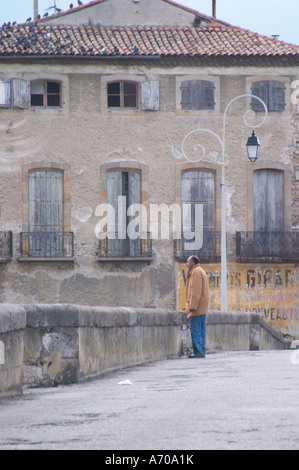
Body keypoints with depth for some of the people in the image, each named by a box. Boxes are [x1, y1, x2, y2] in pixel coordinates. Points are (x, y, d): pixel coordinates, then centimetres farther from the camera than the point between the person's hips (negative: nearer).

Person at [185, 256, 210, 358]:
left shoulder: (196, 272, -11)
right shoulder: (201, 271, 22)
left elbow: (196, 291, -18)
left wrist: (192, 306, -21)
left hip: (197, 306, -10)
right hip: (203, 307, 10)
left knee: (195, 330, -11)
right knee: (201, 330, 9)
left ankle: (198, 351, -15)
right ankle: (202, 351, 8)